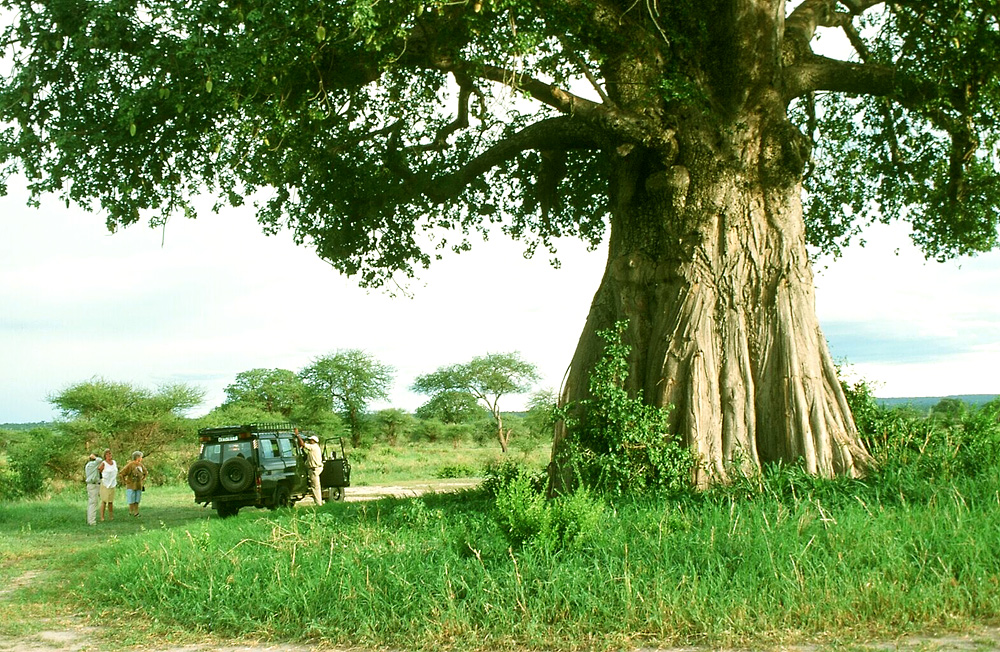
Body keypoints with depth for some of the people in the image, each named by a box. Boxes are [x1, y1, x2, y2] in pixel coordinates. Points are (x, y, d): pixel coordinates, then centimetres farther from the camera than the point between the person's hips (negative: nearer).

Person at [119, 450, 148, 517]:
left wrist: (142, 480, 15)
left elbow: (146, 473, 25)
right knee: (131, 501, -3)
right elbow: (122, 474, -17)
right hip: (131, 486, -5)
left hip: (139, 486, 5)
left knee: (137, 500, 6)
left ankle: (136, 512, 10)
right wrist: (126, 481, -11)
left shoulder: (141, 465, 6)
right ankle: (131, 511, 8)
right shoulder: (130, 465, -14)